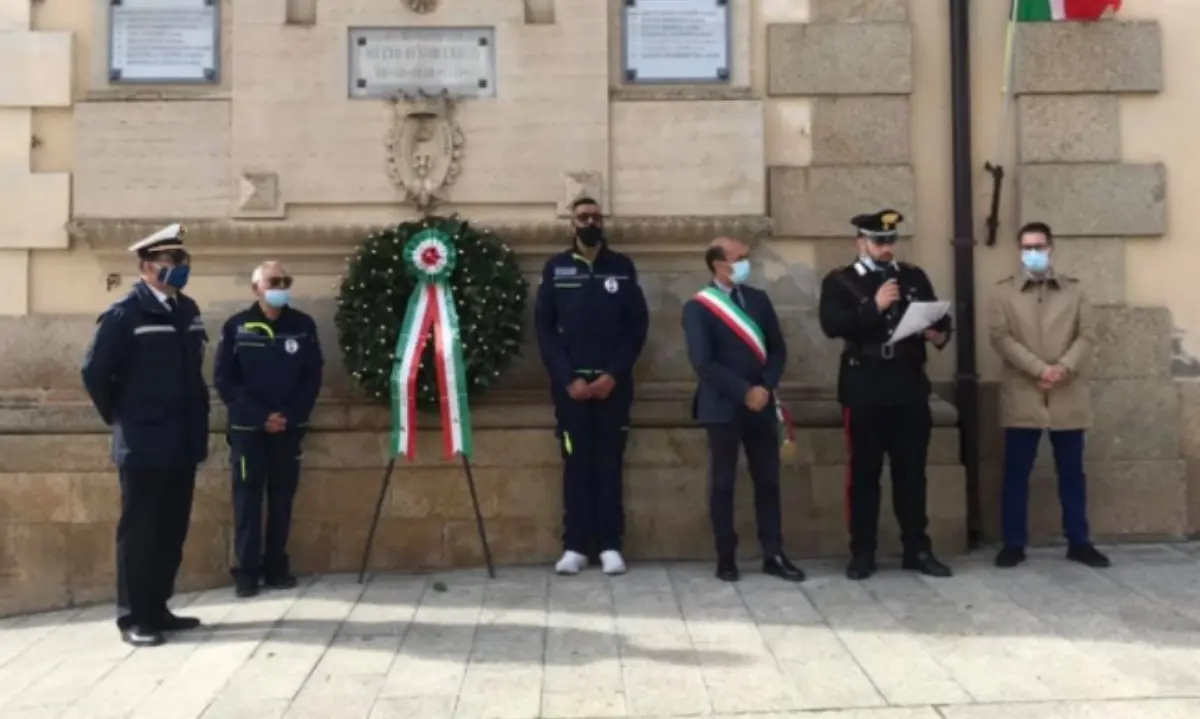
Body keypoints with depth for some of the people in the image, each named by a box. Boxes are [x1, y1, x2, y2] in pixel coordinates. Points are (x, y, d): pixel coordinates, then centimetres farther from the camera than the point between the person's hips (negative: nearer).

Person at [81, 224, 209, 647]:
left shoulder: (188, 310, 10)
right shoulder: (124, 314, -10)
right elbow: (95, 372, -8)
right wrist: (118, 418, 0)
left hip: (183, 443, 6)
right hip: (144, 445, -6)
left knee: (172, 532, 12)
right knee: (139, 532, 2)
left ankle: (157, 609, 24)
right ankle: (133, 618, 11)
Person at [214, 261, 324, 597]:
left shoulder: (303, 325, 3)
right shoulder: (236, 327, -1)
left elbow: (313, 376, 3)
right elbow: (223, 379, -4)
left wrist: (291, 415, -10)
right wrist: (260, 416, -13)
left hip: (289, 427, 2)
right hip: (247, 428, -1)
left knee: (283, 497, 6)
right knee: (247, 498, 0)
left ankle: (277, 567, 14)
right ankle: (247, 570, 6)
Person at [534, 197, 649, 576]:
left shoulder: (622, 267, 6)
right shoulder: (555, 268, 5)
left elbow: (638, 324, 2)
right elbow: (544, 328, 0)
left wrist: (614, 375, -9)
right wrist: (568, 378, -9)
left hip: (613, 382, 0)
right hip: (570, 382, 0)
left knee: (609, 463, 4)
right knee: (576, 463, 3)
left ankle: (609, 545, 8)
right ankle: (575, 546, 8)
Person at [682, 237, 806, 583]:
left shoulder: (758, 299, 10)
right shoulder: (698, 307, -7)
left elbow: (778, 349, 9)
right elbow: (703, 363, -14)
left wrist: (766, 387, -7)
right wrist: (744, 392, -16)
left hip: (761, 404, 5)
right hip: (723, 407, -4)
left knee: (768, 480, 7)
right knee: (722, 483, 4)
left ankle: (773, 555, 14)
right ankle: (726, 557, 14)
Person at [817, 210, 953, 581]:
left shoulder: (915, 277, 12)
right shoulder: (839, 281, 1)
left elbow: (939, 318, 10)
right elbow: (831, 325, -14)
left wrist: (940, 334, -11)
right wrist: (874, 306, -18)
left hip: (910, 389, 3)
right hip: (864, 391, -3)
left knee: (912, 472, 9)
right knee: (864, 474, 4)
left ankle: (917, 549, 18)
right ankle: (862, 553, 12)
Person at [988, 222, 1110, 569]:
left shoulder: (1073, 289, 11)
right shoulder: (1004, 291, 4)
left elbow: (1087, 335, 3)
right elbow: (1001, 337, -7)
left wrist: (1064, 367, -15)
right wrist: (1039, 369, -17)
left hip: (1067, 395, 2)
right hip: (1022, 395, -2)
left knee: (1072, 472, 9)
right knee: (1016, 472, 1)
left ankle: (1078, 542, 19)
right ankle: (1014, 544, 10)